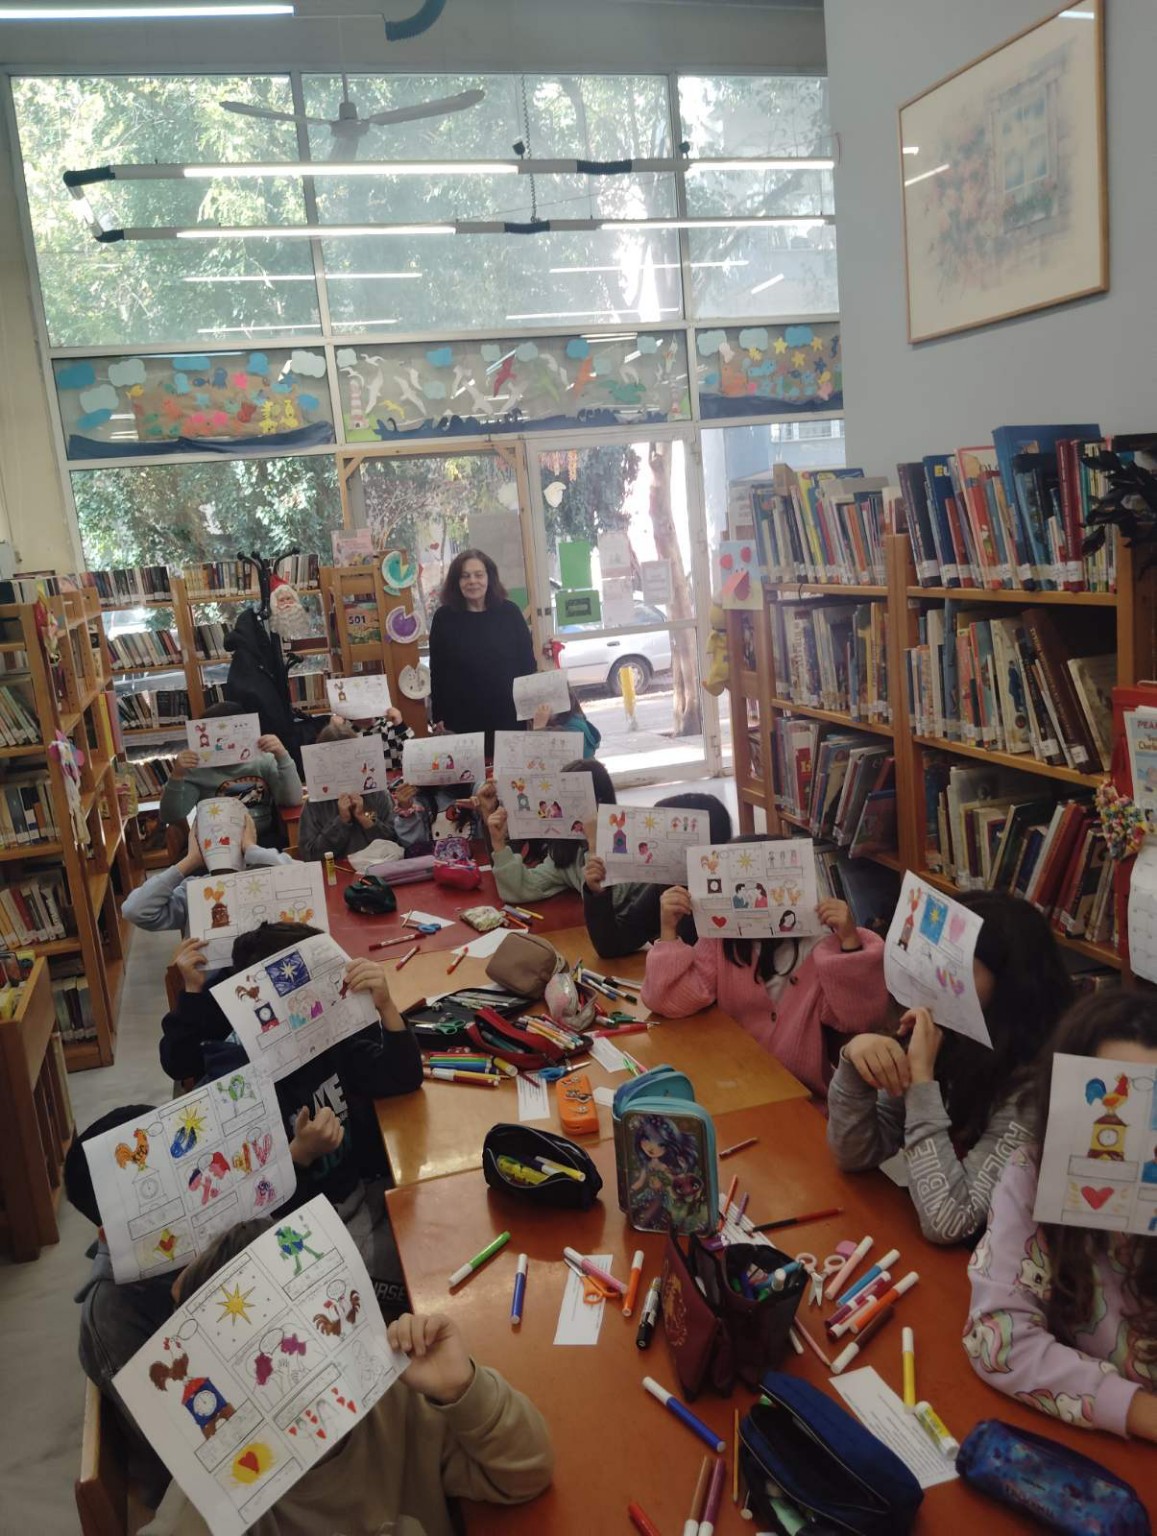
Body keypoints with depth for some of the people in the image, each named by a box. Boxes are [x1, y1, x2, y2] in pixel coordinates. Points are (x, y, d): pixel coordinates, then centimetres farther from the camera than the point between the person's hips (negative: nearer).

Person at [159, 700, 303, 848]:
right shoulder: (198, 770, 4)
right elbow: (170, 817, -3)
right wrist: (176, 776, -17)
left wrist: (282, 757, -16)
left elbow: (293, 800, -5)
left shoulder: (263, 760, 7)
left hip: (265, 840, 0)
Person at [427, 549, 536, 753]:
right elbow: (437, 672, 3)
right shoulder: (444, 618, 1)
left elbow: (528, 663, 6)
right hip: (462, 721, -1)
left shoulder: (509, 612, 2)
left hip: (510, 717, 1)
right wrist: (439, 718, -1)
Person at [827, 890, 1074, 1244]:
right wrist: (854, 1061, -19)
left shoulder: (1034, 1087, -22)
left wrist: (922, 1079, -26)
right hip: (908, 1238, 4)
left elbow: (947, 1224, -26)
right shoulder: (946, 1045, -6)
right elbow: (855, 1155, -3)